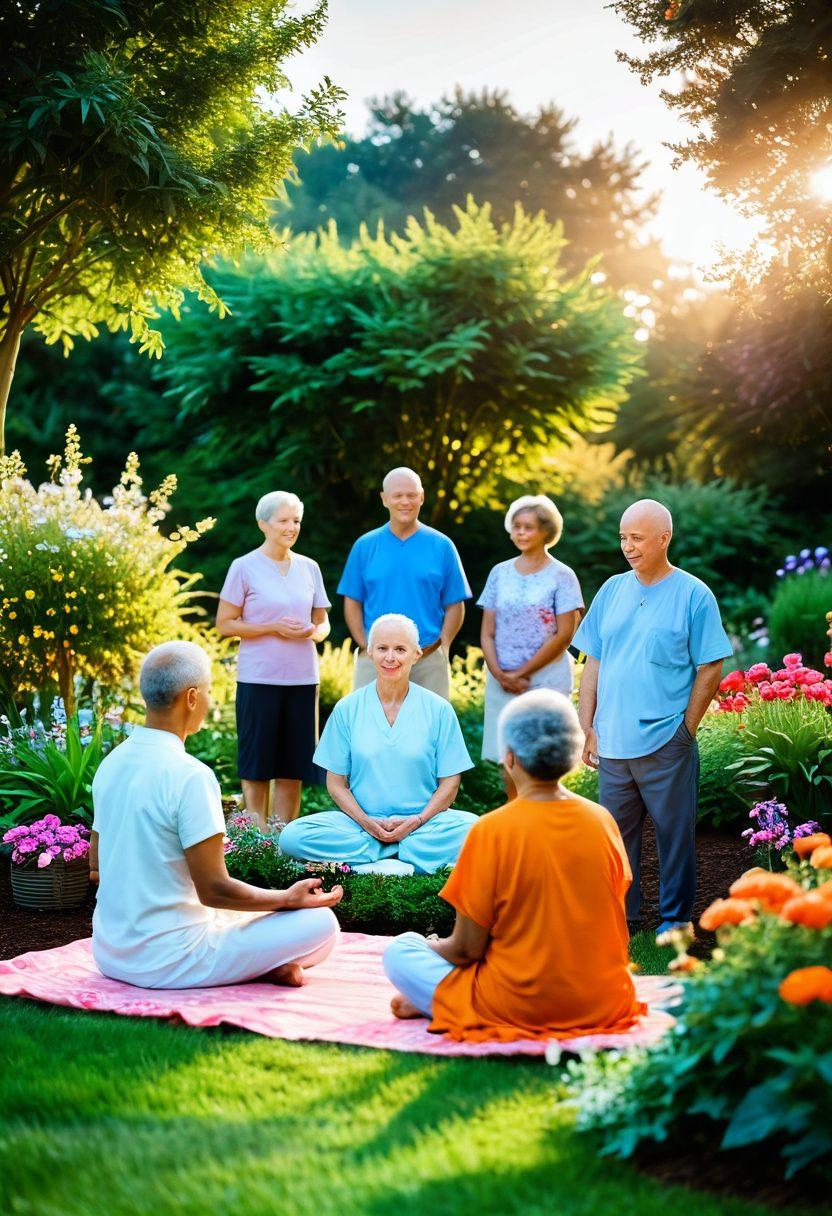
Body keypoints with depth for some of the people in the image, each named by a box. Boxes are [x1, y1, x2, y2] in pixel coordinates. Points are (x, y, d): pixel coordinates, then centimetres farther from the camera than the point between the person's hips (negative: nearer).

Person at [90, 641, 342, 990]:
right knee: (320, 923, -3)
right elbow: (214, 890, -19)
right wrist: (289, 898, -4)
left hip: (109, 954, 8)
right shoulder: (190, 775, -19)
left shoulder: (110, 763, 5)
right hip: (167, 961, -8)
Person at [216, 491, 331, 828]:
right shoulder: (244, 567, -2)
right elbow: (225, 624, -4)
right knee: (257, 764, 1)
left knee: (293, 764, 7)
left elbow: (322, 620, 17)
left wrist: (315, 632, -7)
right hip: (259, 679, -4)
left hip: (302, 679, 4)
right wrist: (274, 627, -13)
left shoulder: (309, 568, 10)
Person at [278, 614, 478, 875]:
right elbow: (336, 782, 6)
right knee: (292, 836, -26)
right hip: (362, 822, 1)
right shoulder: (347, 709, 6)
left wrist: (417, 821, -13)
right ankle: (406, 858, -21)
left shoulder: (438, 710, 3)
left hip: (422, 822, -1)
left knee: (473, 829, -31)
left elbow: (449, 783, 3)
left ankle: (370, 859, -21)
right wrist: (365, 821, -12)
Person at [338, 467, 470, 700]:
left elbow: (454, 606, 6)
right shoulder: (365, 546, 6)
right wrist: (366, 646, -5)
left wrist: (441, 647, -6)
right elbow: (352, 602, 7)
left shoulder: (442, 546, 5)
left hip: (429, 661, 0)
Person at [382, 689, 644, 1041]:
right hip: (604, 1004, 4)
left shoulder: (490, 831, -15)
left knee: (399, 952, 14)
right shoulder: (603, 822, -2)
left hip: (520, 1008, -3)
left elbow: (468, 947, -10)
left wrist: (434, 947, 11)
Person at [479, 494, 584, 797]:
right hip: (502, 682, 4)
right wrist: (499, 673, -8)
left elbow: (563, 635, -7)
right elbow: (487, 633, 9)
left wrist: (522, 672, -9)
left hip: (546, 679, -4)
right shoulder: (500, 573, 10)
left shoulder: (561, 576, -1)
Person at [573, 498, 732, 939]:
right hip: (613, 742, 4)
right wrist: (587, 728, 6)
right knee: (616, 834, 12)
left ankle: (675, 919, 18)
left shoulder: (693, 595, -5)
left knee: (674, 833, 4)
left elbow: (710, 669, -4)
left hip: (666, 744, -4)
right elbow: (593, 664, 11)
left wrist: (685, 729, -6)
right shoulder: (612, 590, 9)